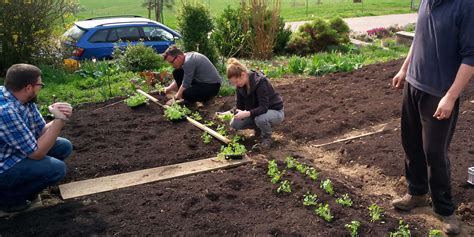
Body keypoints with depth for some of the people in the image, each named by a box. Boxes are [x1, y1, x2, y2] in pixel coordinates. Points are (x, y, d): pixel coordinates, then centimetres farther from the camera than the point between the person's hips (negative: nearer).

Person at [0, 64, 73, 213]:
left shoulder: (24, 100, -6)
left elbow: (41, 131, 4)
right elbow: (36, 153, -26)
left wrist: (60, 119, -16)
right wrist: (59, 119, -23)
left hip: (15, 154, 9)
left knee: (64, 147, 4)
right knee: (57, 168, -22)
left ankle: (23, 184, 14)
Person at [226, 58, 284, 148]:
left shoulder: (260, 82, -30)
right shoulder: (241, 85, -9)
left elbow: (264, 108, -36)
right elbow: (239, 104, 0)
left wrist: (247, 113, -46)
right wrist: (237, 112, -19)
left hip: (275, 111, -7)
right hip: (257, 112, 7)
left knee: (260, 119, -39)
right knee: (234, 123, -9)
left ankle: (267, 137, -7)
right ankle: (259, 128, 14)